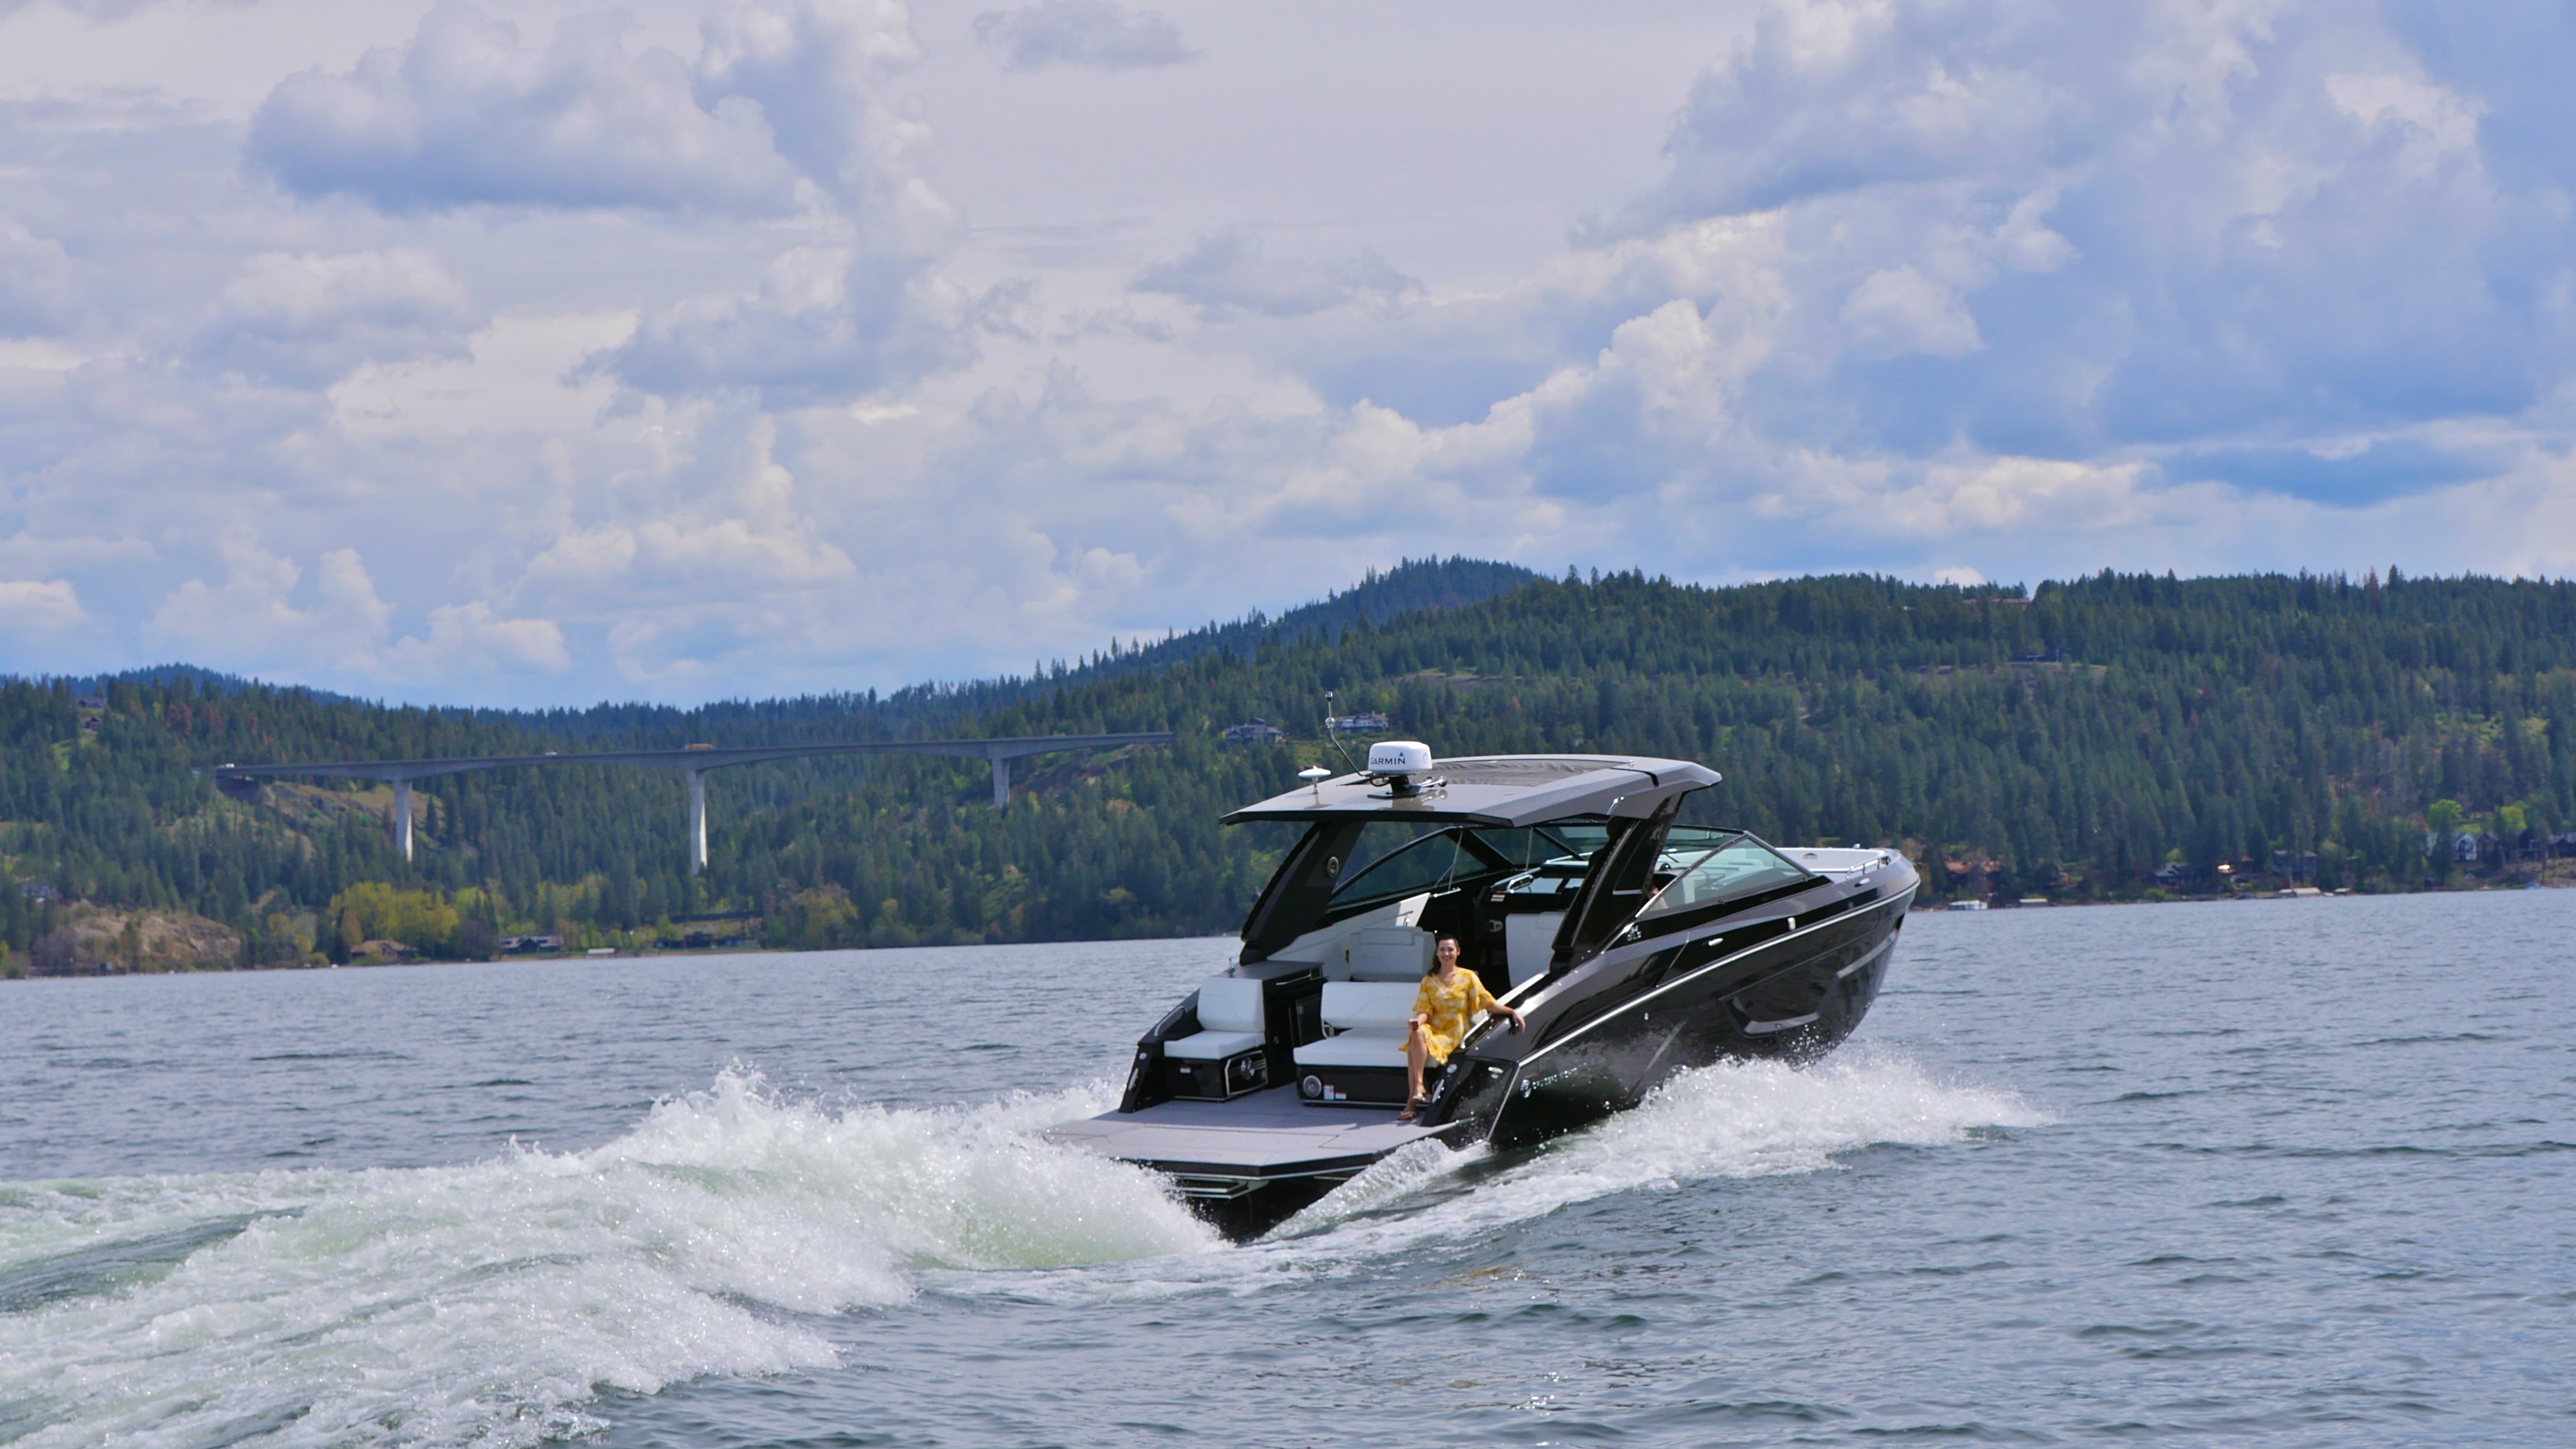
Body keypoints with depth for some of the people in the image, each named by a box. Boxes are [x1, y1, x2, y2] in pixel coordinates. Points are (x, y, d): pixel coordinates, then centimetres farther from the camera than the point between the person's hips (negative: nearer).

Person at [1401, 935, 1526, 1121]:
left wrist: (1513, 1013, -4)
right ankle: (1417, 1087, -36)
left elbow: (1488, 1003, 8)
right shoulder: (1429, 981, 14)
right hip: (1433, 1029, 3)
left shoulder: (1468, 977, 8)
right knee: (1416, 1035, -34)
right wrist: (1418, 1021, -18)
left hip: (1455, 1034, -3)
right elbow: (1424, 1009, 5)